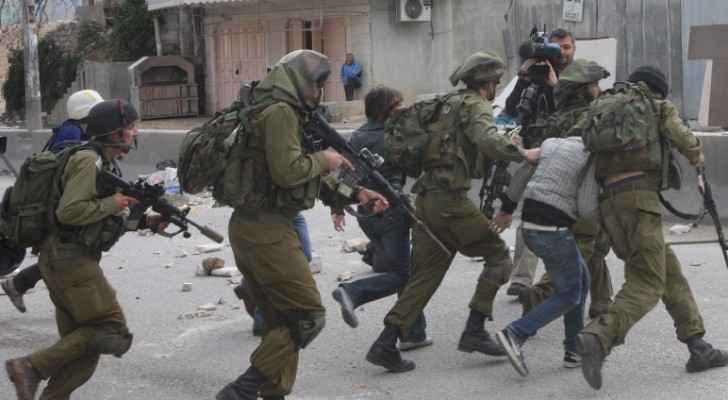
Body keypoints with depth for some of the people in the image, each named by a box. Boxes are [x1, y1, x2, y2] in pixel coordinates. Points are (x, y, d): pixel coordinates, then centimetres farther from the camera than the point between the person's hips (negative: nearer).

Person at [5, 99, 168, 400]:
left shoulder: (105, 163, 17)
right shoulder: (88, 161, -14)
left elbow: (104, 220, 23)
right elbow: (69, 212, -24)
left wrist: (146, 222, 13)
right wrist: (111, 203, -15)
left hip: (69, 260, 10)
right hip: (70, 259, -10)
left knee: (84, 343, 11)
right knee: (111, 332, -10)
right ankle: (32, 368, -12)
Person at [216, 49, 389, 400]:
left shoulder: (283, 112, 20)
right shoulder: (280, 111, -12)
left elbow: (307, 176, 23)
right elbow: (287, 171, -23)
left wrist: (356, 193, 17)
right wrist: (324, 159, -5)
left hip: (250, 228, 10)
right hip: (267, 230, -10)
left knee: (282, 322, 16)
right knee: (308, 316, -6)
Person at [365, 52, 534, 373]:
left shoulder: (449, 105, 23)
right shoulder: (475, 106, -4)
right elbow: (488, 140, -23)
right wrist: (522, 154, -14)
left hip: (425, 199, 9)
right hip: (449, 199, -8)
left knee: (424, 275, 9)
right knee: (498, 255, 4)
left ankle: (386, 344, 2)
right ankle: (474, 331, -1)